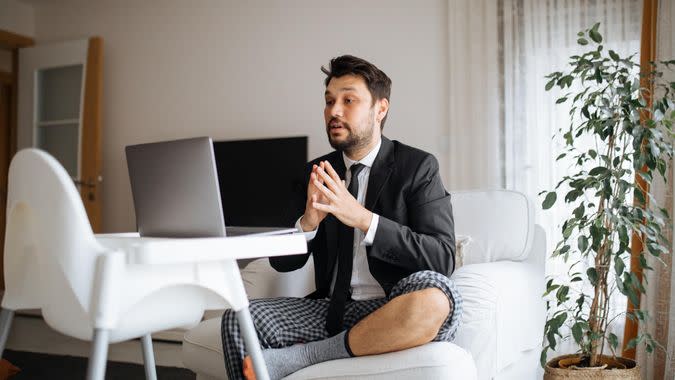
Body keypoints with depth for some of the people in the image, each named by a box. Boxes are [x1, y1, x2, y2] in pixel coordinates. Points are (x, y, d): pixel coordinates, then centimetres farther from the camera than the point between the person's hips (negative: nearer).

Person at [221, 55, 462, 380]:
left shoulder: (417, 166, -1)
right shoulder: (318, 174, 10)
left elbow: (442, 259, -13)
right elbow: (282, 262, 8)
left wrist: (363, 218, -23)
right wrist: (308, 222, -14)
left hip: (395, 314, -2)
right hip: (334, 311, 3)